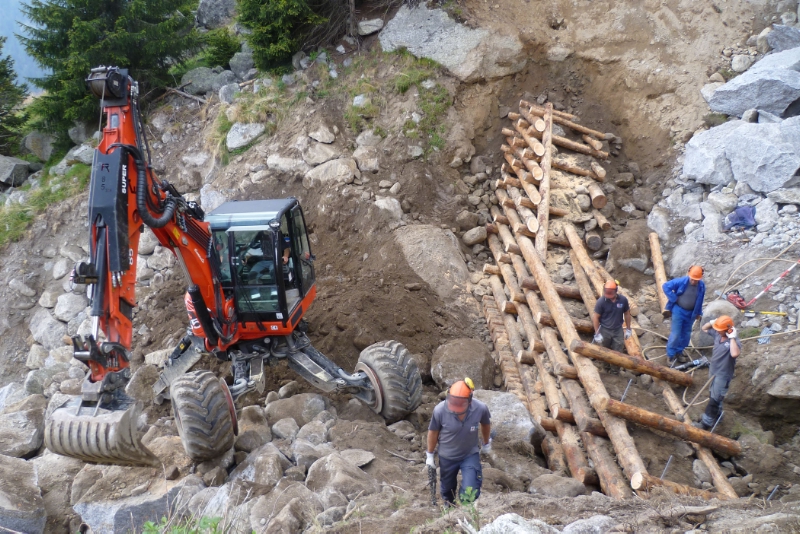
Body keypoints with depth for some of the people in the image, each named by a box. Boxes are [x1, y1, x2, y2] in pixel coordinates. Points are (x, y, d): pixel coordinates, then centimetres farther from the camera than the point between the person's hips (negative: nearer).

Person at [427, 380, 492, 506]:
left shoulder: (481, 409, -28)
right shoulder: (440, 410, -32)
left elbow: (485, 424, -3)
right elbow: (433, 432, -11)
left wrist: (486, 444, 13)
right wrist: (430, 455, 1)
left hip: (470, 455, -1)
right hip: (447, 457, 1)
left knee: (470, 492, -6)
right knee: (447, 489, 23)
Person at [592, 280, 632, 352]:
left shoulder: (623, 300, -13)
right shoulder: (601, 301, -20)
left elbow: (627, 314, 3)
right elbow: (595, 317, -12)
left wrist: (628, 329, 7)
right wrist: (597, 333, -11)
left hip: (618, 331, 2)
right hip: (604, 331, -2)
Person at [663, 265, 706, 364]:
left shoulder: (701, 286, -5)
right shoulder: (681, 281, -20)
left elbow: (700, 301, 10)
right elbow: (666, 286, -19)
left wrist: (699, 313, 16)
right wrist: (674, 299, -17)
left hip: (691, 313, 5)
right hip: (679, 311, -5)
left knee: (686, 334, 14)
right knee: (675, 334, -6)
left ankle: (679, 352, 31)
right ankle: (671, 355, 6)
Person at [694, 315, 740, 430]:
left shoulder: (734, 341, -26)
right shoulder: (717, 334, -5)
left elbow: (735, 354, -47)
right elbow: (704, 328, 12)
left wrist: (732, 338, -39)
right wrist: (712, 322, -8)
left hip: (723, 375, -8)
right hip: (713, 371, 8)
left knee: (714, 400, 0)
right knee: (713, 395, 25)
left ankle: (706, 423, 11)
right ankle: (717, 415, 45)